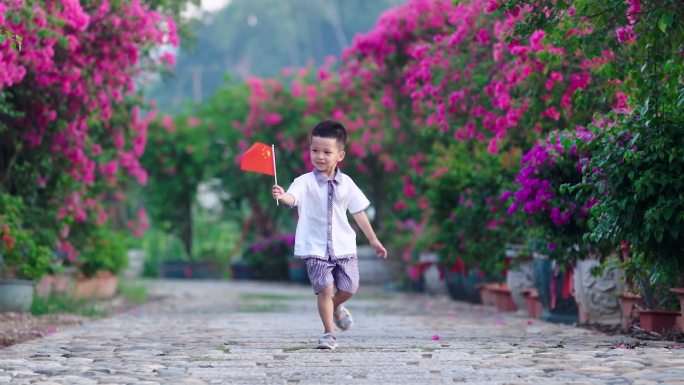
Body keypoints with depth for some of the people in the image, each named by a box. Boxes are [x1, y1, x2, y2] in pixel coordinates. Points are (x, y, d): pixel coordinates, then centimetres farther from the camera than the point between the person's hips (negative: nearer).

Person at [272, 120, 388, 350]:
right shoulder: (305, 182, -9)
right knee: (325, 288, -12)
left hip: (343, 246, 3)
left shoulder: (346, 183, 3)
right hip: (316, 248, -3)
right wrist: (282, 197, -53)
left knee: (348, 288, 4)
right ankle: (329, 333, 2)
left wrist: (373, 240, 17)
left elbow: (359, 213, 12)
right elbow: (292, 198, -29)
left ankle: (336, 307, 38)